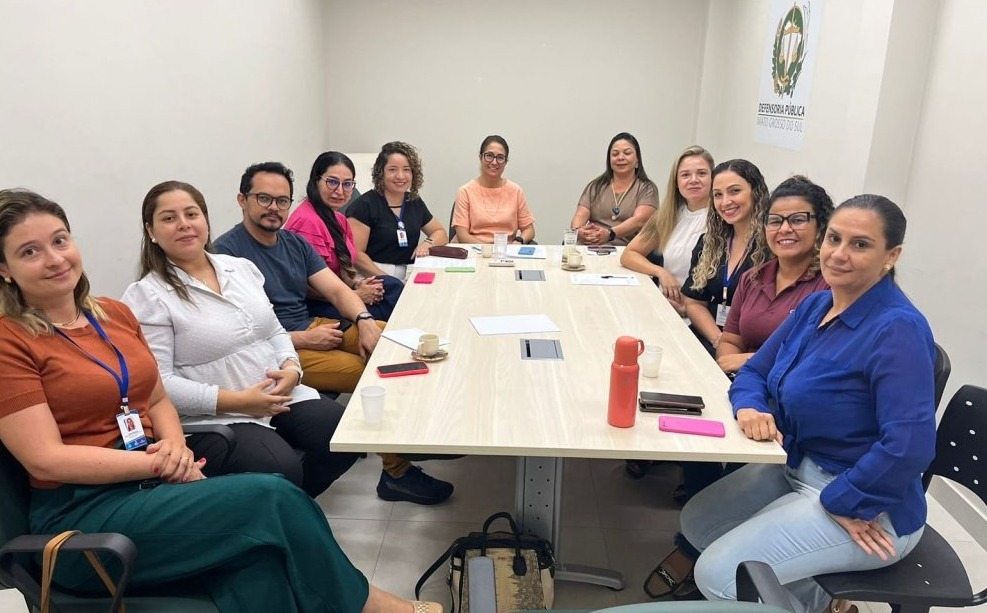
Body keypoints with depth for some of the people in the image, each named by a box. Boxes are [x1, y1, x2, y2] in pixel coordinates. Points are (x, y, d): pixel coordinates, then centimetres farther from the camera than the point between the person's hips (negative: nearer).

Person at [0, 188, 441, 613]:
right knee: (273, 499, -21)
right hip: (81, 522, -5)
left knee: (256, 548, -25)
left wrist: (174, 445, -4)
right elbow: (47, 460, -12)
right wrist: (159, 462, -14)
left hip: (152, 486, 5)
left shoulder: (115, 314, 11)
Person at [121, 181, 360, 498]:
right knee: (283, 471, -30)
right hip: (213, 419, -6)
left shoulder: (242, 267, 11)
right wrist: (238, 400, -20)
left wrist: (291, 368, -5)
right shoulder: (145, 297, -8)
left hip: (281, 398, 7)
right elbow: (157, 383, -15)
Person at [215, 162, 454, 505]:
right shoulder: (226, 252, -10)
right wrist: (304, 340, -17)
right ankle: (397, 472, -8)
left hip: (315, 327, 8)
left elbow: (336, 289, 6)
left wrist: (364, 321, -15)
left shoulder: (295, 243, 13)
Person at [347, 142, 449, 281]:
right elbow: (355, 254, -10)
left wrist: (428, 243, 3)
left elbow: (441, 233, 26)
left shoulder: (415, 202, 16)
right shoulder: (365, 205, -3)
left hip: (409, 275, 5)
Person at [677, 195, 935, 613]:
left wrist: (844, 504, -21)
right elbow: (755, 371, 8)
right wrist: (750, 406, -14)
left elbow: (910, 445, -32)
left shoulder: (897, 329, -24)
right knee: (696, 522, 11)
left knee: (718, 575, -15)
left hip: (865, 503, -8)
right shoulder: (815, 305, 2)